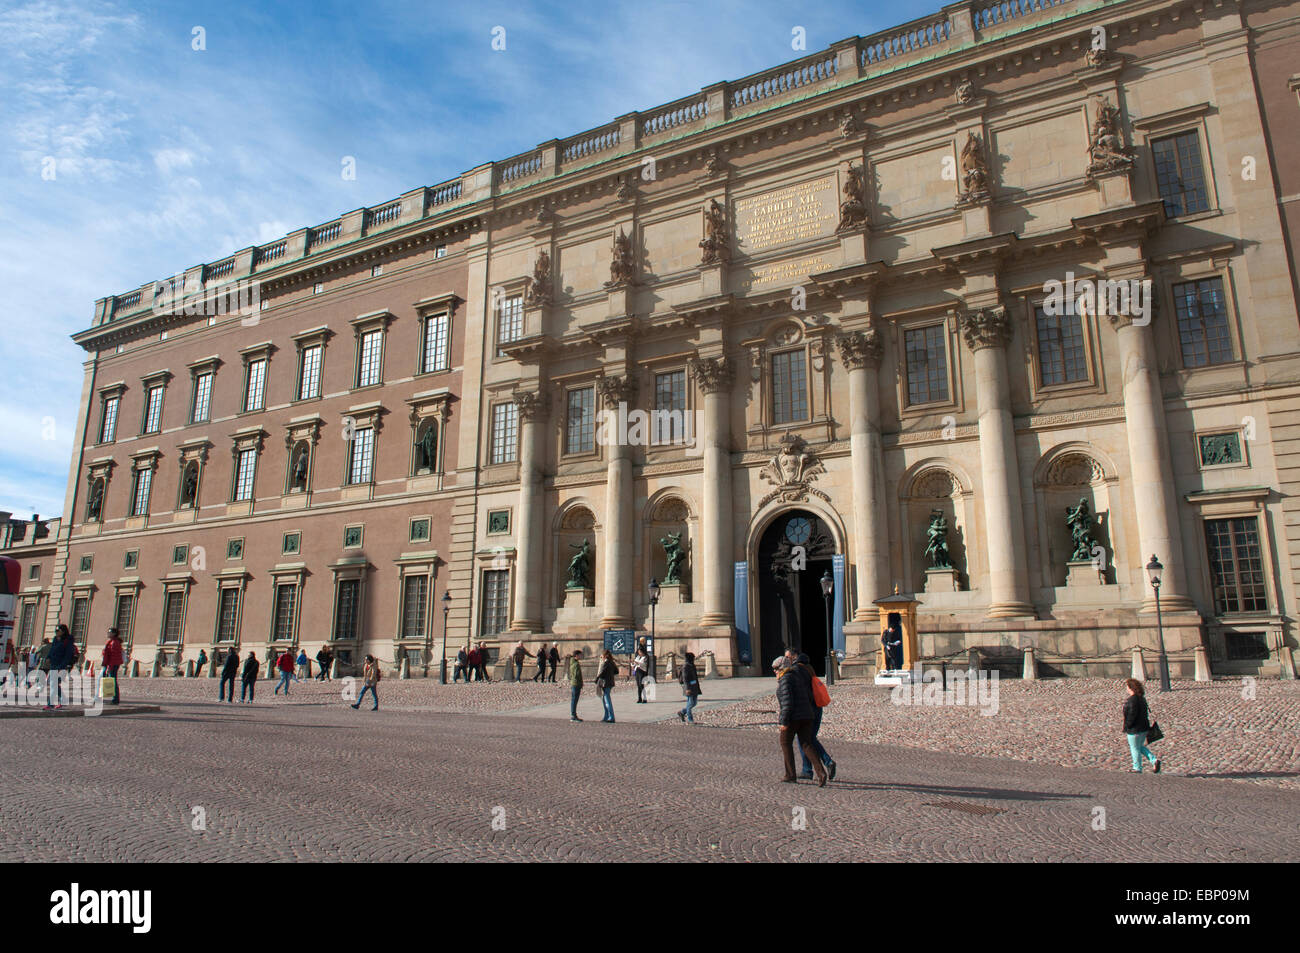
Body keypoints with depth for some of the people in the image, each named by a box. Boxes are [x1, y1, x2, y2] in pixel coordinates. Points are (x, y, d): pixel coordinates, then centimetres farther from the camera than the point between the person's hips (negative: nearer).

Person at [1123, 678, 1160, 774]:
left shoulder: (1132, 700, -23)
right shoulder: (1141, 698, 6)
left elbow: (1131, 715, -24)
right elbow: (1146, 712, 15)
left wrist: (1126, 727, -15)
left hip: (1135, 729, -9)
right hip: (1144, 727, 9)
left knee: (1135, 749, 6)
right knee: (1140, 747, 24)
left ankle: (1137, 768, 16)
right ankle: (1154, 760, 10)